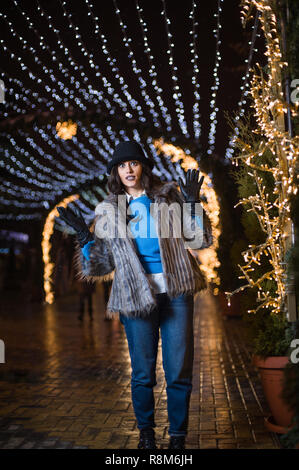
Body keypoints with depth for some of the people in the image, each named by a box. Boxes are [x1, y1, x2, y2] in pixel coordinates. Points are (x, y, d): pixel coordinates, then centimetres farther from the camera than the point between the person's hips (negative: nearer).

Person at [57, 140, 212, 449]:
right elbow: (103, 265, 11)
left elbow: (199, 240, 6)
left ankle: (177, 435, 19)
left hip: (175, 292, 0)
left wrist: (193, 203, -7)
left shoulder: (168, 196, 8)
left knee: (179, 370, 1)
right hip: (137, 296, 0)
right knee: (142, 372, 5)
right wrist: (84, 237, -3)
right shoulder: (109, 211, 10)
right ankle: (145, 431, 28)